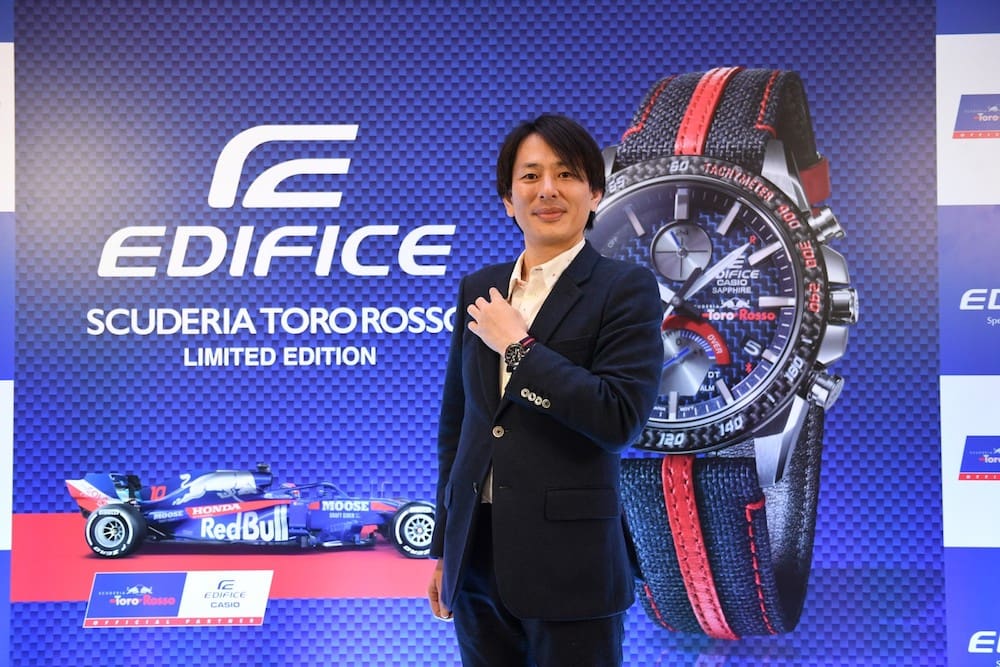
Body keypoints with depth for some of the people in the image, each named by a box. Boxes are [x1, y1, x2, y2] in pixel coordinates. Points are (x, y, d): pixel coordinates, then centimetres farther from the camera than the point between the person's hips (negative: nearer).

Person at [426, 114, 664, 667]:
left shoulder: (626, 288, -6)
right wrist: (443, 547, 13)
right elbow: (455, 419, 13)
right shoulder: (479, 290, 9)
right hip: (477, 554, 5)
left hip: (569, 561, -5)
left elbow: (621, 418, -18)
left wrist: (517, 345, -13)